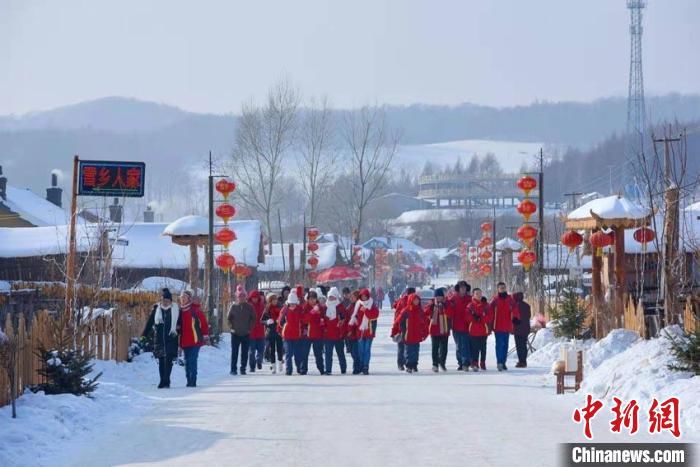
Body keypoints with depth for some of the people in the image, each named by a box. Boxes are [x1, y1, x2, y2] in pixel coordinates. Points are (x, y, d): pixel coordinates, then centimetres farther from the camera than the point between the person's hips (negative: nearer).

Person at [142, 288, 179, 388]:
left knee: (168, 360, -9)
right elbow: (150, 322, 8)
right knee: (161, 360, 6)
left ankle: (166, 381, -9)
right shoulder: (157, 308, 5)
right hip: (158, 338, 2)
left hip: (171, 339, -2)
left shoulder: (175, 309, 1)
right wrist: (145, 335, 6)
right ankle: (163, 381, 12)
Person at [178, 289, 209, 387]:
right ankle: (189, 380, 13)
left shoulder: (195, 309, -5)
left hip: (195, 340, -6)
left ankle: (192, 381, -9)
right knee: (187, 361, 7)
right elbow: (178, 324, 21)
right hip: (184, 341, 6)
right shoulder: (180, 310, 11)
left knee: (192, 360, -10)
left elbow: (203, 322, -4)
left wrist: (205, 335, -5)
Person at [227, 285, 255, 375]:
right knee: (234, 352, 1)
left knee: (245, 352, 3)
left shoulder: (249, 307, 0)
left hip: (246, 334, 0)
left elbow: (253, 319, 6)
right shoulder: (233, 306, 1)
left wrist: (250, 328, -1)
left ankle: (243, 369, 9)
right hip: (235, 333, 0)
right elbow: (229, 318, 7)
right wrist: (231, 327, -2)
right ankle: (233, 369, 4)